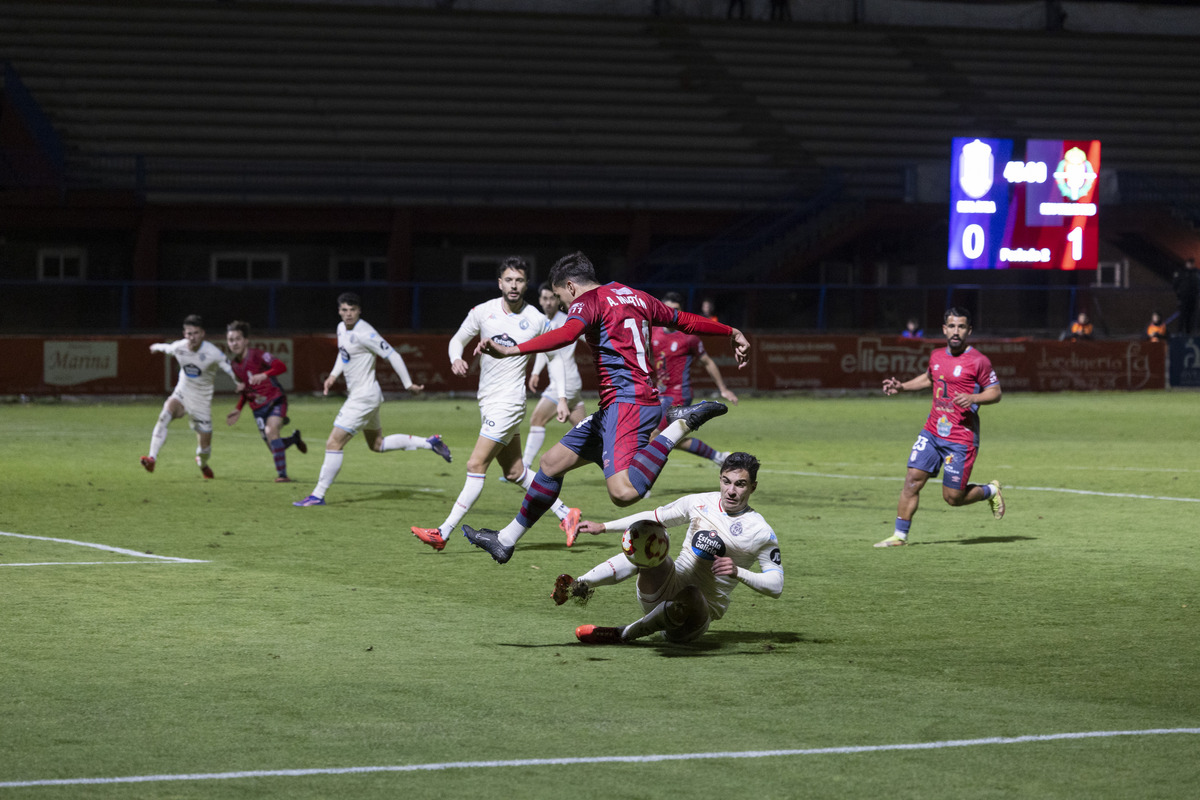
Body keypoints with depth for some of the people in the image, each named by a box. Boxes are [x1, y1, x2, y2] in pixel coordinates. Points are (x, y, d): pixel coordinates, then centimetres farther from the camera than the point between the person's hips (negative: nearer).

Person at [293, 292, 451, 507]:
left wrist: (408, 384, -13)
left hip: (364, 396, -10)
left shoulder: (364, 333, -21)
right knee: (377, 445, 22)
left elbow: (393, 356, -17)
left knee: (333, 443, -10)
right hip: (356, 394, 10)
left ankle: (318, 495, -5)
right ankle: (429, 442, 28)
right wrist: (334, 374, 9)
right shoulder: (342, 328, 6)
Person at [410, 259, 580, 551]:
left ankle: (443, 533, -11)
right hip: (486, 399, 5)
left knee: (476, 465, -11)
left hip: (508, 402, -5)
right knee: (514, 471, 12)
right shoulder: (483, 312, 0)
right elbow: (458, 340, 11)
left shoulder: (537, 320, -6)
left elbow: (554, 356, 8)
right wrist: (456, 359, -12)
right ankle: (565, 513, 26)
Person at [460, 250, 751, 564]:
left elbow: (566, 334, -25)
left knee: (623, 492, -31)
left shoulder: (589, 301, -4)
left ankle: (680, 426, -20)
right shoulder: (636, 297, 21)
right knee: (552, 462, 17)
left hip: (626, 402, -10)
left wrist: (511, 350, -34)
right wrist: (732, 332, 45)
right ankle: (506, 540, 26)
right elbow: (685, 320, 31)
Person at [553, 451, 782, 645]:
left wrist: (738, 572, -24)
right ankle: (577, 586, -41)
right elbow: (654, 517, 17)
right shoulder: (700, 503, 5)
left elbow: (776, 586, -7)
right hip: (667, 586, 3)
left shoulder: (761, 533, -7)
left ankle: (623, 635, -23)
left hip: (701, 611, -3)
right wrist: (603, 527, 12)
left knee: (689, 596, -40)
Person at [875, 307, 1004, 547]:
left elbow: (995, 392, -5)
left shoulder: (978, 361, -9)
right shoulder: (937, 356, 9)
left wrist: (973, 398, -23)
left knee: (953, 497, -1)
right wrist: (902, 386, 18)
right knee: (912, 480, -5)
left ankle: (990, 491, 28)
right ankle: (900, 535, 3)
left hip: (961, 439, -5)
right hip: (932, 431, 5)